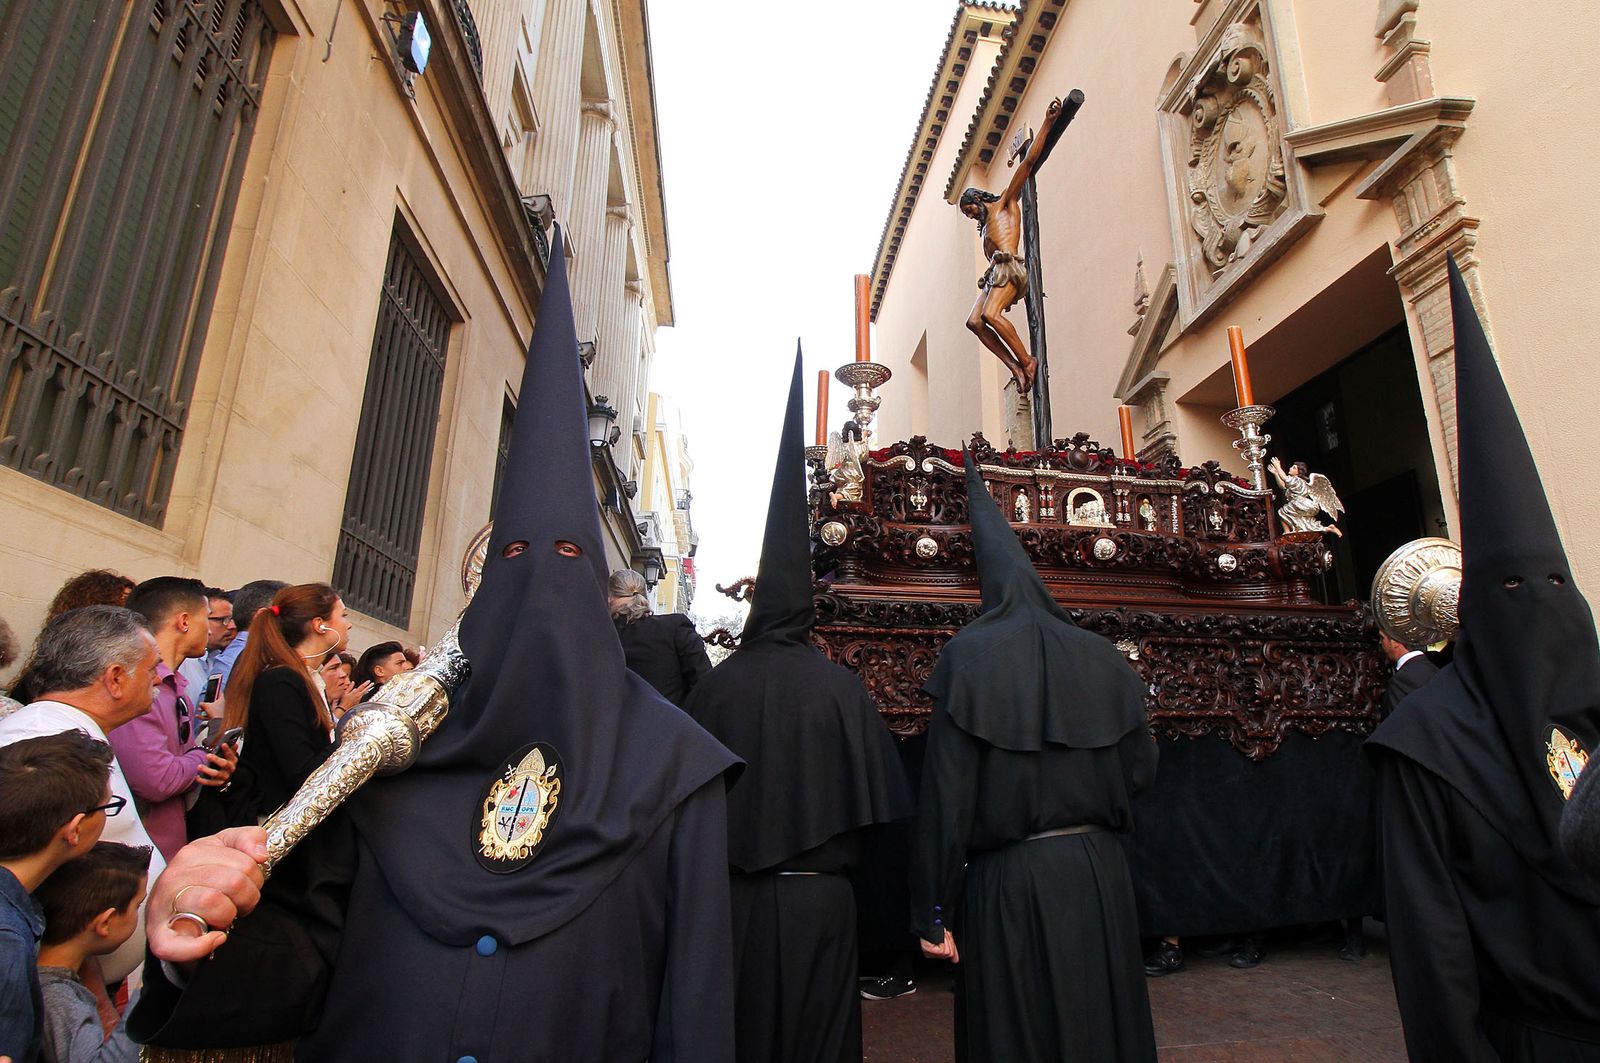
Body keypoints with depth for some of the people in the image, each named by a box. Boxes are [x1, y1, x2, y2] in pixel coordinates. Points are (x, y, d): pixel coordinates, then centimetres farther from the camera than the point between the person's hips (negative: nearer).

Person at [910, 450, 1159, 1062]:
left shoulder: (970, 656, -11)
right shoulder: (1098, 656, 1)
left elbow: (946, 795, -14)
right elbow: (1141, 768, 6)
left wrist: (934, 913, -8)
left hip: (1009, 880, -4)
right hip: (1100, 874, 4)